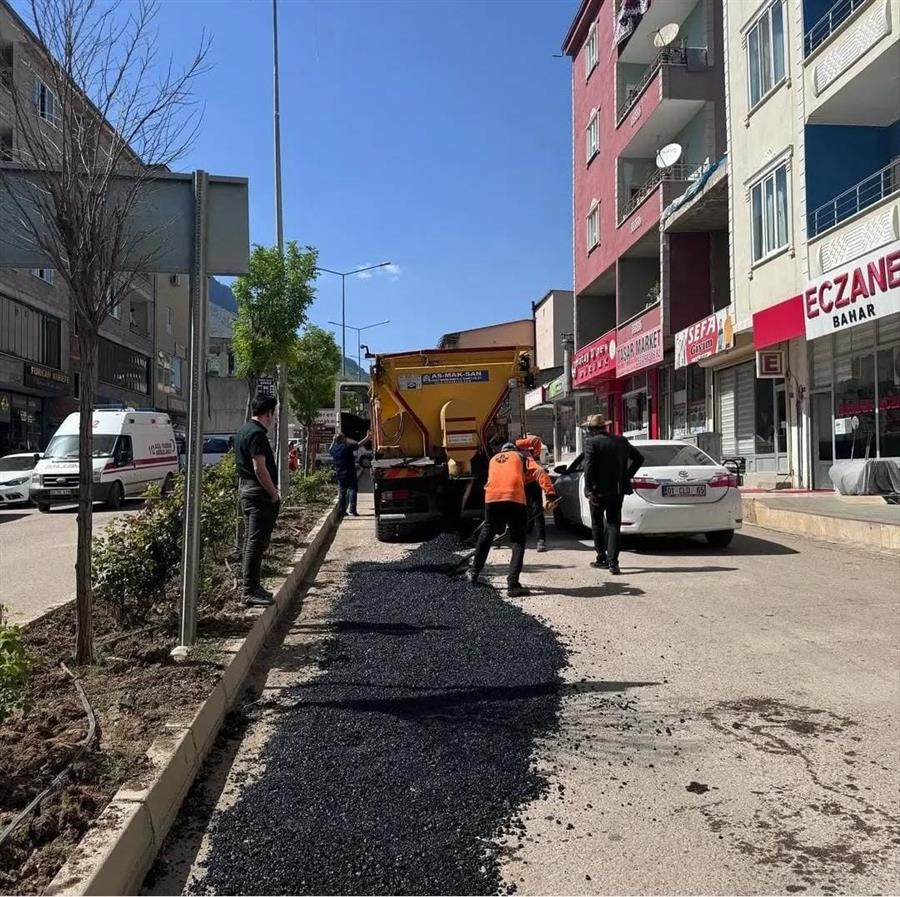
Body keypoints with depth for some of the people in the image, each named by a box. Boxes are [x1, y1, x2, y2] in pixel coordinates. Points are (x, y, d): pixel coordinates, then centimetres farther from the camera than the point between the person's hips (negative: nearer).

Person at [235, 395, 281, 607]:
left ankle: (250, 584, 24)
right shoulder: (257, 434, -17)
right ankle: (250, 591, -7)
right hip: (259, 493, -11)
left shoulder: (244, 430, 16)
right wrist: (274, 493, -14)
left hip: (246, 489, 11)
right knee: (257, 541, -8)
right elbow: (259, 468, -22)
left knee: (251, 540, 16)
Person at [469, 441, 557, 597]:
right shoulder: (521, 456, 22)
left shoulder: (494, 459, 33)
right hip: (515, 499, -3)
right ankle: (512, 584, -5)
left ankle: (474, 573, 36)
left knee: (487, 533, 24)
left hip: (492, 498, 3)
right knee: (518, 541, 5)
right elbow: (539, 472, 5)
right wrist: (550, 494, -5)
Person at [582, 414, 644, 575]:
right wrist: (628, 475, 16)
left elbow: (589, 467, -17)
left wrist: (589, 490, -12)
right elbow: (639, 458, 15)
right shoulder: (621, 441, 8)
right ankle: (613, 562, -3)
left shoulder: (591, 442, -9)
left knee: (597, 524, 13)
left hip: (599, 490, -4)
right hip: (618, 490, 4)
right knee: (614, 524, 5)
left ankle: (601, 558, 20)